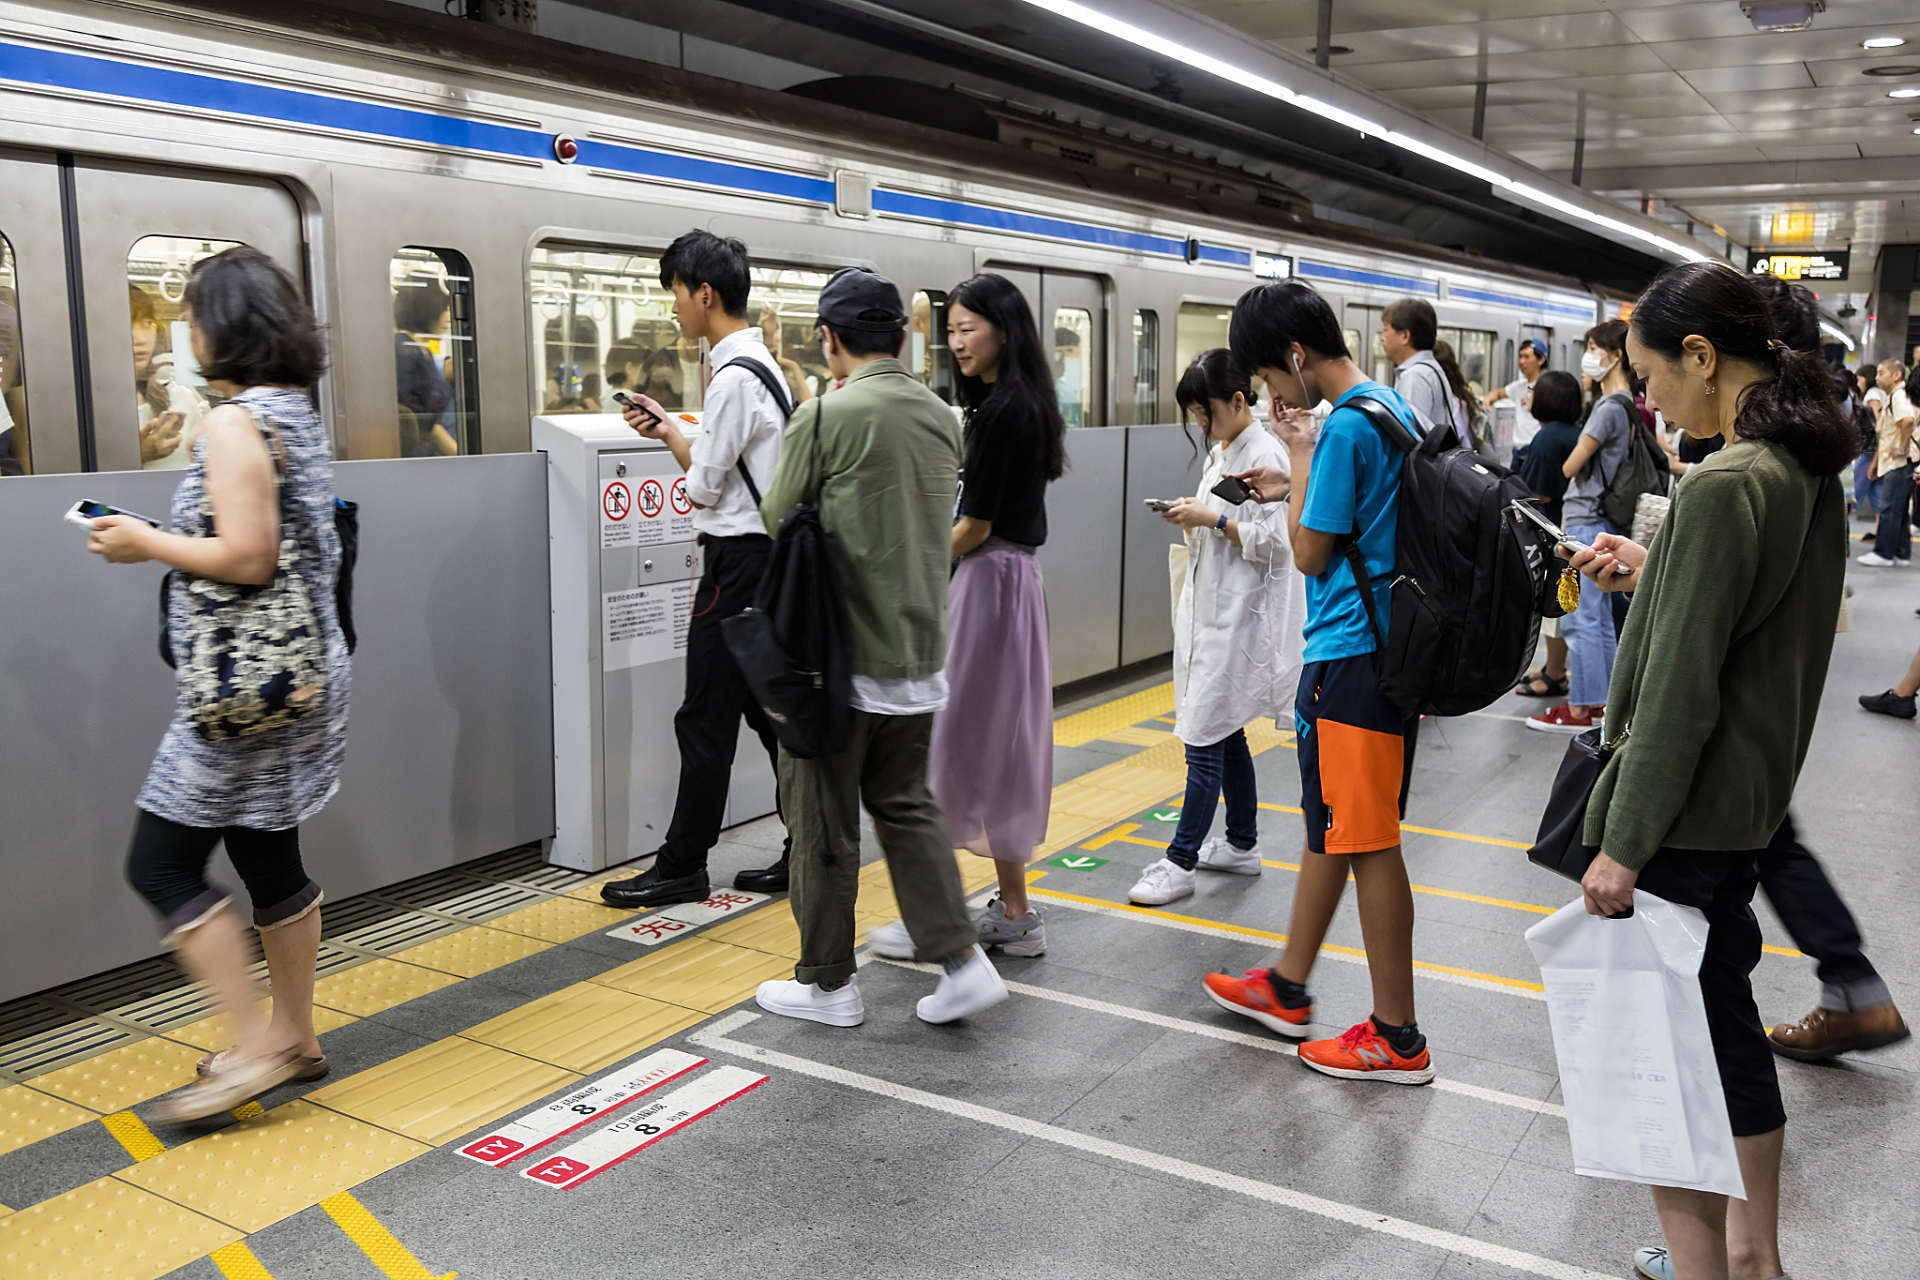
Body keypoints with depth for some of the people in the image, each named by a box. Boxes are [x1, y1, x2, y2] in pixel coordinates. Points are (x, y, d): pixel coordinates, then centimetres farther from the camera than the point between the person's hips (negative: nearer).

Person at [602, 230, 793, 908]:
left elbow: (703, 483, -13)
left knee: (706, 719, -1)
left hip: (738, 559, -10)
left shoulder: (735, 376, -17)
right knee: (770, 710, 13)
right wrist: (672, 430, 10)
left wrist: (669, 431, 4)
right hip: (764, 551, 10)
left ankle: (682, 866, 10)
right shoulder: (761, 362, 14)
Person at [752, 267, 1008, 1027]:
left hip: (842, 652, -6)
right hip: (920, 648, 6)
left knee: (824, 820, 7)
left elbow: (778, 521, -5)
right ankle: (959, 958, 12)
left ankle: (828, 983, 18)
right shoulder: (942, 418, 5)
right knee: (905, 801, 18)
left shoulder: (825, 416, -14)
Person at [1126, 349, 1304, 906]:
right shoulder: (1220, 453, 14)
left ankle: (1180, 861, -2)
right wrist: (1191, 520, 3)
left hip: (1240, 618, -10)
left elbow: (1275, 541, -19)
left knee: (1206, 735, -8)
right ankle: (1242, 844, 28)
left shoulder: (1267, 456, -14)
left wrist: (1213, 519, -20)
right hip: (1210, 610, 10)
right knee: (1225, 733, 16)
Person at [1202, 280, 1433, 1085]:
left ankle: (1397, 1039, 9)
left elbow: (1311, 555, -14)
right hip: (1383, 645, 10)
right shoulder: (1393, 409, 12)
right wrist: (1296, 489, 14)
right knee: (1329, 826, 19)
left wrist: (1300, 456, -6)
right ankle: (1288, 988, 33)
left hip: (1354, 656, -10)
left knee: (1367, 841, -2)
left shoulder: (1345, 426, -18)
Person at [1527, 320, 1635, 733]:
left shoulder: (1611, 408, -16)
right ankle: (1600, 700, 20)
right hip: (1592, 520, 10)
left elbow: (1571, 466, -12)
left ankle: (1579, 710, -2)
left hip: (1587, 524, -10)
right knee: (1599, 616, 13)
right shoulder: (1625, 405, 14)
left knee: (1579, 617, -6)